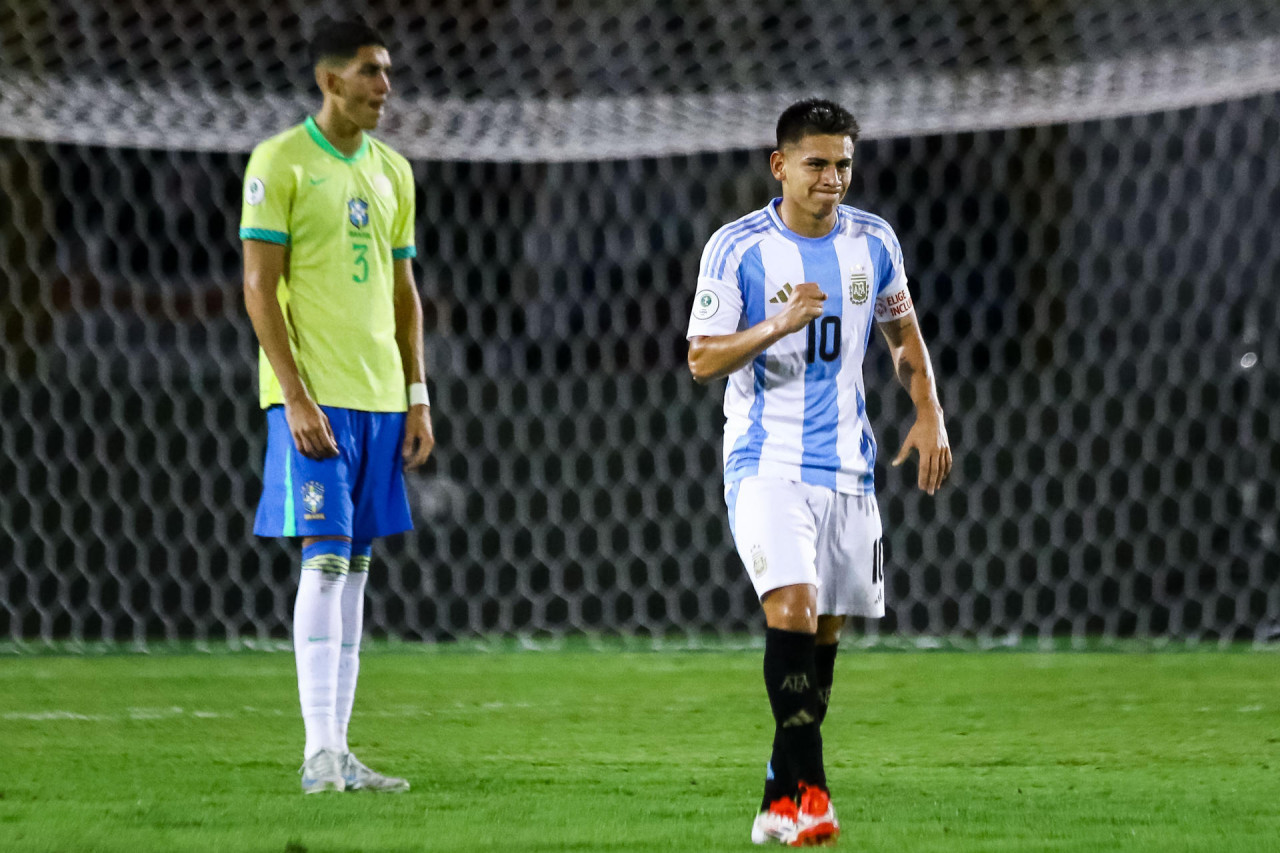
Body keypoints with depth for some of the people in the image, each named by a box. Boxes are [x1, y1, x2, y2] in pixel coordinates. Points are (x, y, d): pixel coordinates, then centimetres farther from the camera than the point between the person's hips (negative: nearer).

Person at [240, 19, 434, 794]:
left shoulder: (392, 171, 14)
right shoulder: (280, 162, -6)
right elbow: (259, 287, -9)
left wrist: (418, 398, 11)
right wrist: (296, 398, -16)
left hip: (380, 399, 6)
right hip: (312, 395, -6)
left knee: (356, 565, 6)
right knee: (326, 559, -11)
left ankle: (340, 754, 8)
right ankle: (320, 752, -11)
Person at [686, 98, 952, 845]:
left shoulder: (873, 242, 5)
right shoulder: (738, 248, -8)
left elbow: (903, 331, 19)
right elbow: (702, 359, -9)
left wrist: (929, 414, 7)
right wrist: (778, 325, -24)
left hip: (848, 467, 5)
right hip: (767, 464, -5)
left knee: (826, 630, 7)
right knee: (792, 606, -22)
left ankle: (781, 801, 18)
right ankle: (809, 789, -20)